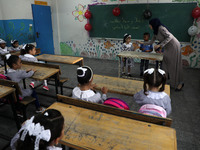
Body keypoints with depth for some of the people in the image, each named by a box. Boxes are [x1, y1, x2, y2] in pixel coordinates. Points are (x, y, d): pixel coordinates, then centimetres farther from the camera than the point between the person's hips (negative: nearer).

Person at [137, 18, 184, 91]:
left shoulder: (161, 28, -16)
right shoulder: (155, 32, 11)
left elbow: (169, 37, -23)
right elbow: (151, 42, 20)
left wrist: (160, 45, -26)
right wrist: (142, 43, 23)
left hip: (174, 46, -9)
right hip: (167, 47, 9)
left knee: (174, 65, -5)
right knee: (166, 63, 7)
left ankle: (179, 83, 6)